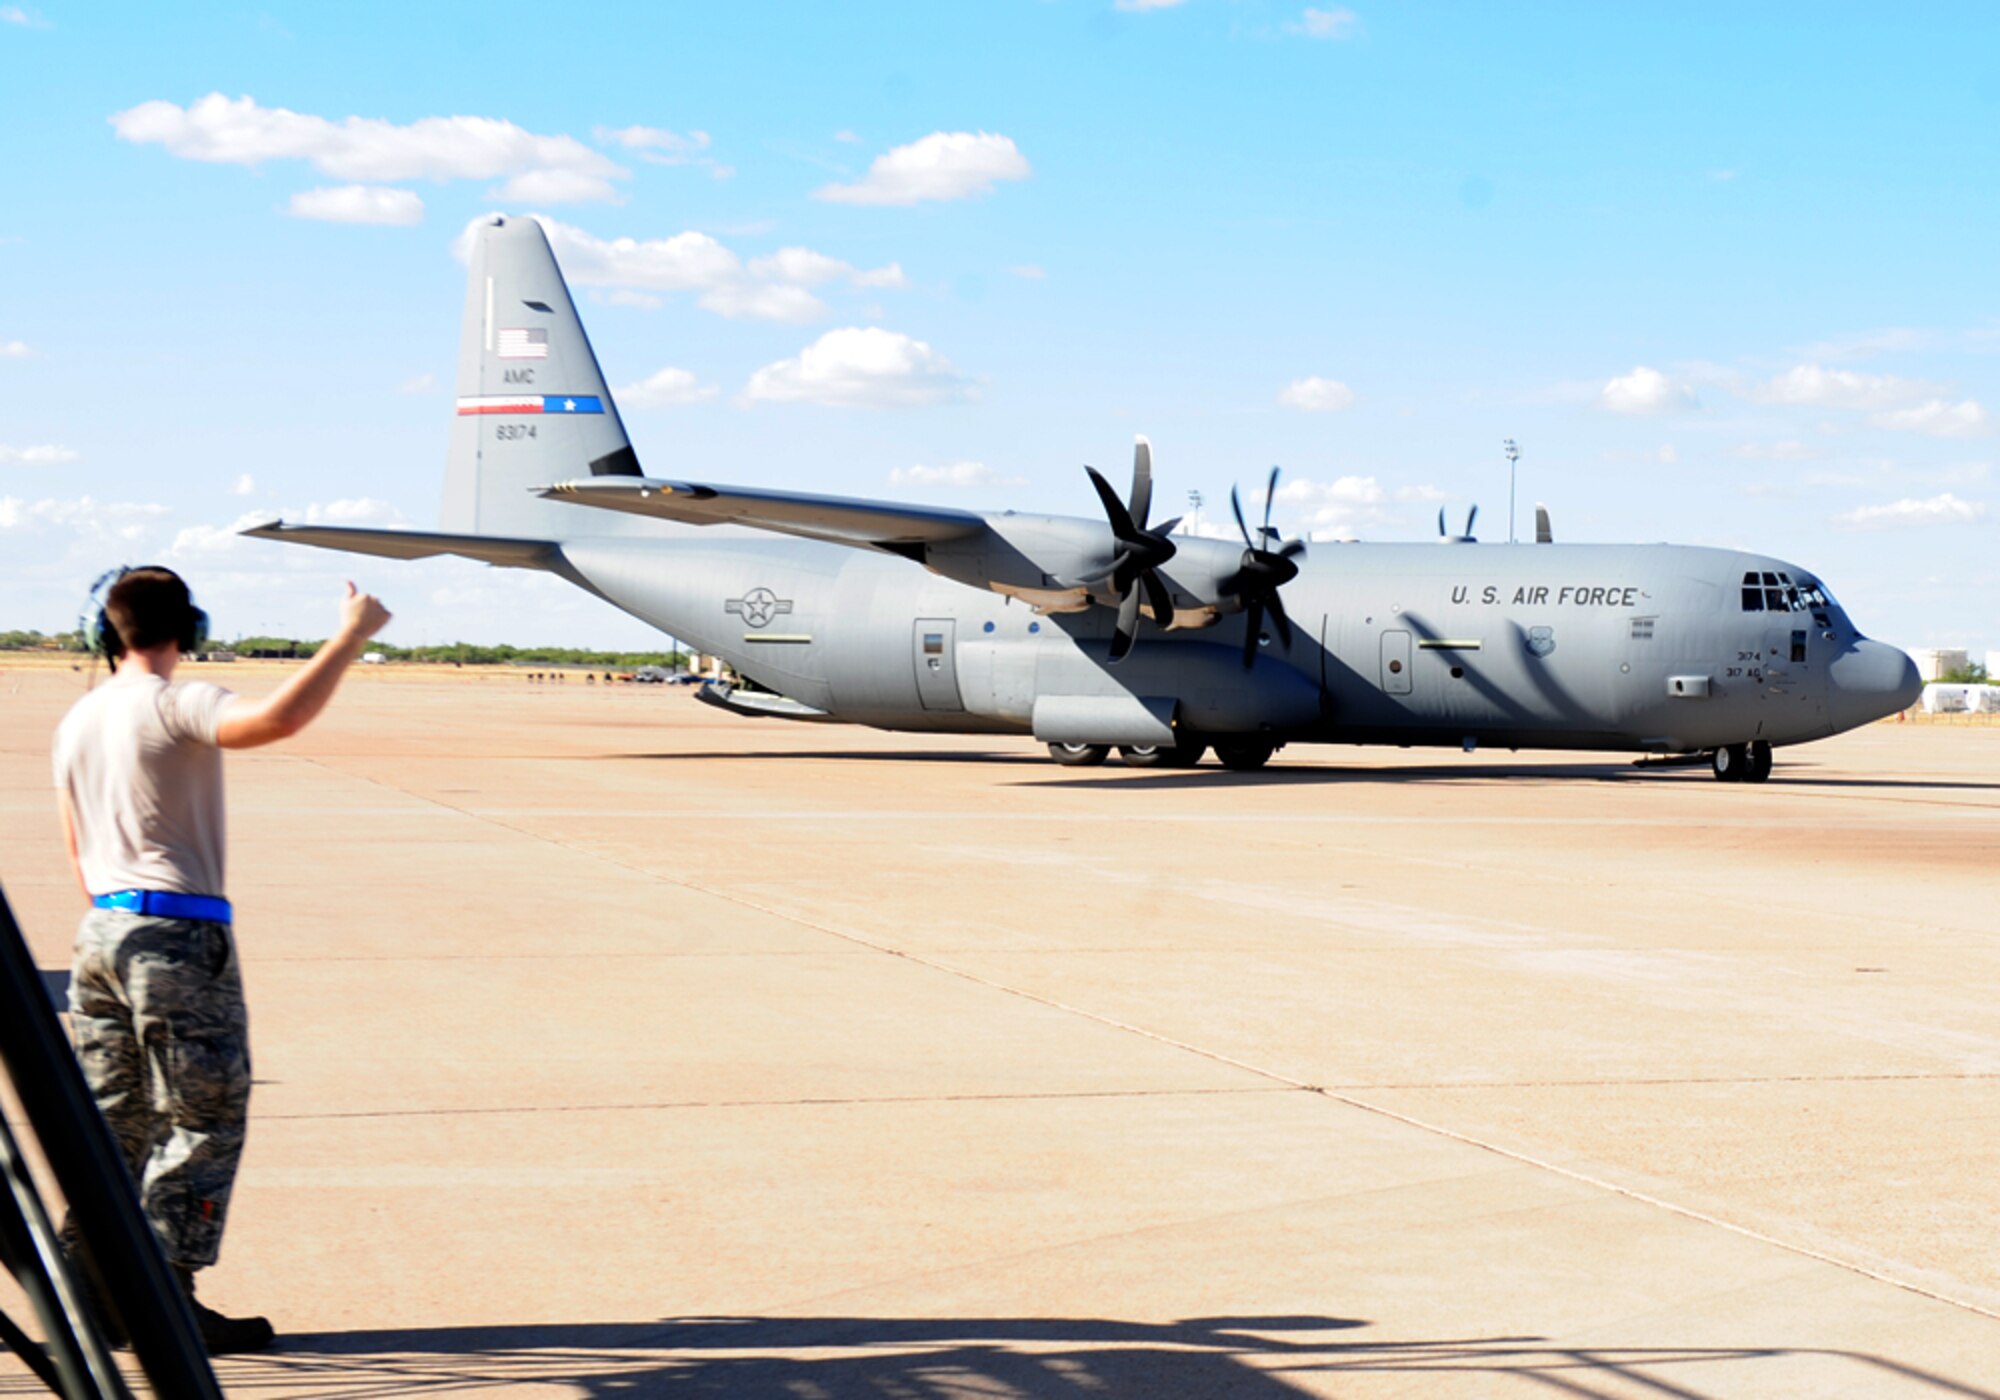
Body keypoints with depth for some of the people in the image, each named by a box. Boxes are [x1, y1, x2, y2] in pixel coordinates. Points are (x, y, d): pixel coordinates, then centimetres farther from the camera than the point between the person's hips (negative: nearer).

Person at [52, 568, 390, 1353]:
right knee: (203, 1121, -1)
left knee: (115, 1118, 15)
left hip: (99, 932, 8)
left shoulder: (76, 722, 13)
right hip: (179, 935, -8)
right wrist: (352, 636, -22)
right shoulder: (175, 707, -12)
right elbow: (281, 717, -31)